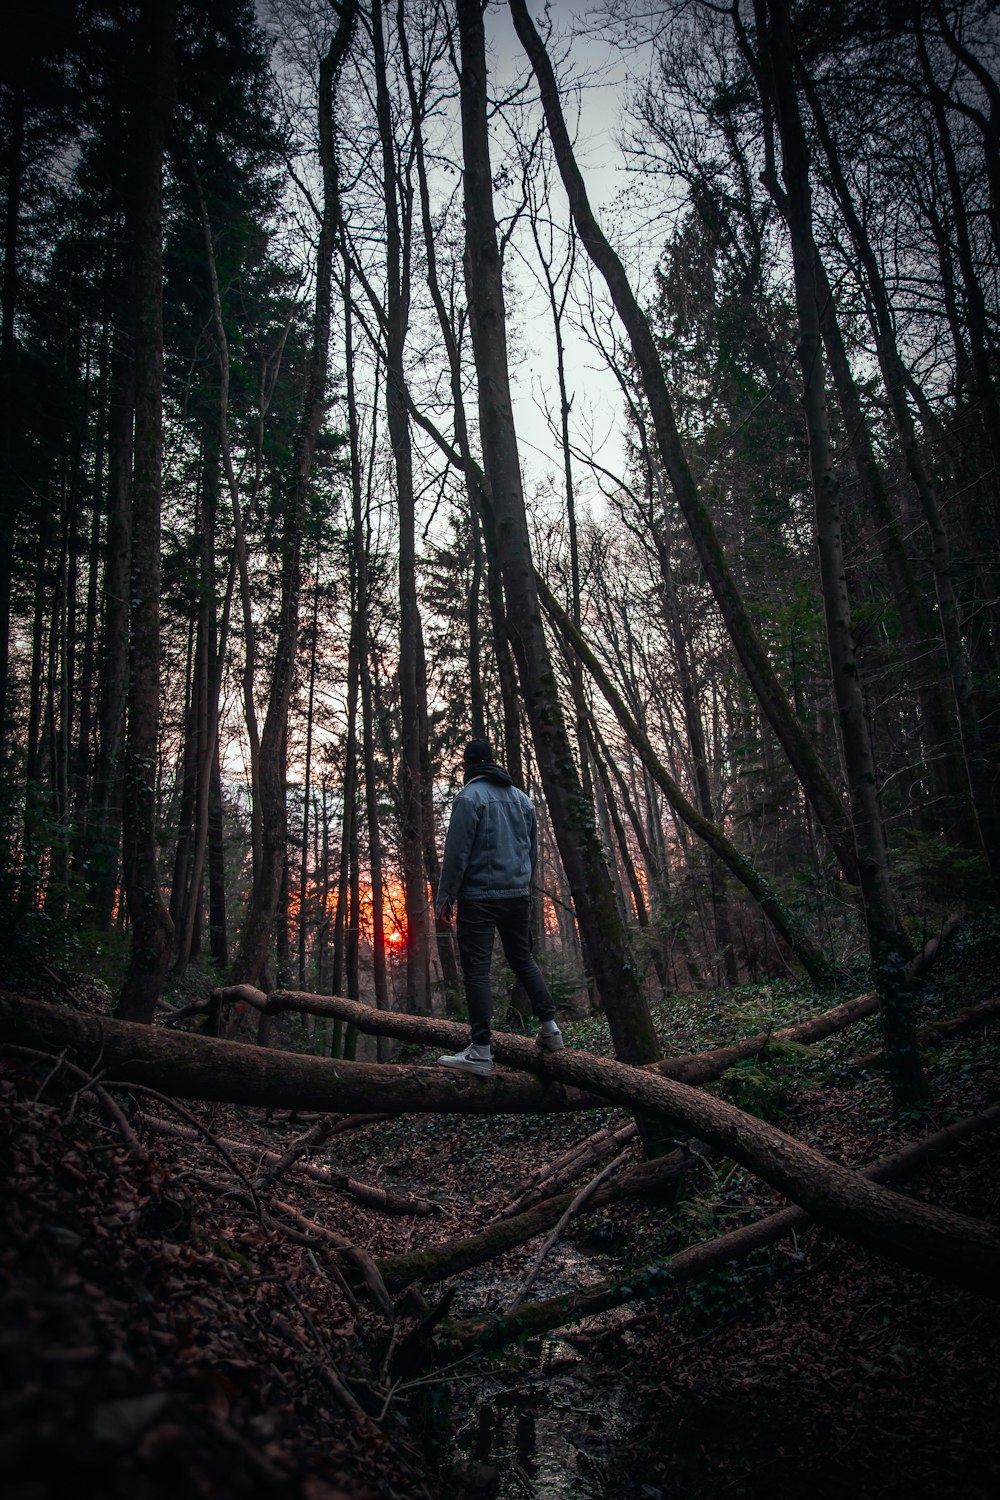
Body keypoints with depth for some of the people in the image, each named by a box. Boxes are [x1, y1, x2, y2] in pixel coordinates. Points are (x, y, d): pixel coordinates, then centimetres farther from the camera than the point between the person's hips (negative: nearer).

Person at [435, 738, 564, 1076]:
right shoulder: (522, 798, 13)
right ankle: (549, 1026, 16)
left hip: (479, 897, -6)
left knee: (476, 970, -4)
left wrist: (445, 897, -7)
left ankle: (480, 1051, -4)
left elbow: (456, 853, -13)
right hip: (519, 896, 7)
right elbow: (533, 850, 18)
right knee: (523, 959, 20)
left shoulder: (469, 797, -9)